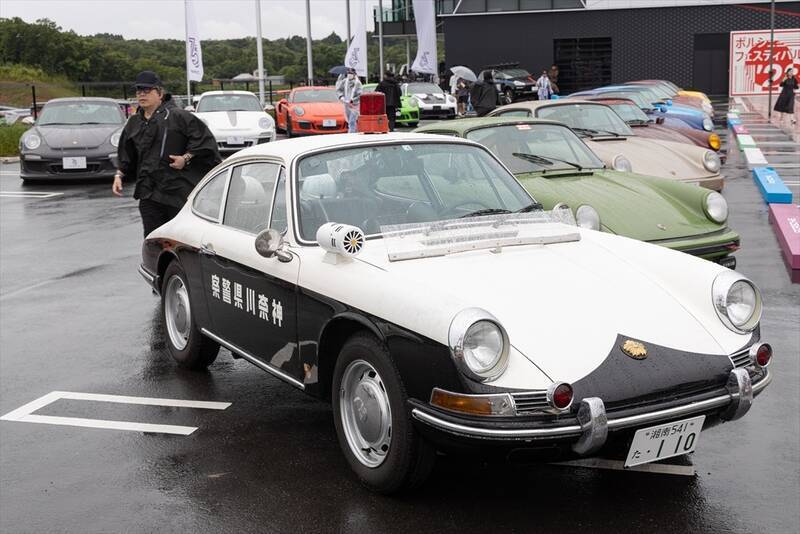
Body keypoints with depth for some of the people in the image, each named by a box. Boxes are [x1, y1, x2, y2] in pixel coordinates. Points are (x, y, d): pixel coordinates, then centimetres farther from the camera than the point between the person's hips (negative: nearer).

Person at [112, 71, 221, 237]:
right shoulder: (134, 123, 14)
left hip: (178, 191, -5)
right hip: (149, 193, 5)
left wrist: (186, 158, -14)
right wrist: (119, 175, 11)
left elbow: (203, 137, -7)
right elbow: (125, 155, 22)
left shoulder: (177, 116, -5)